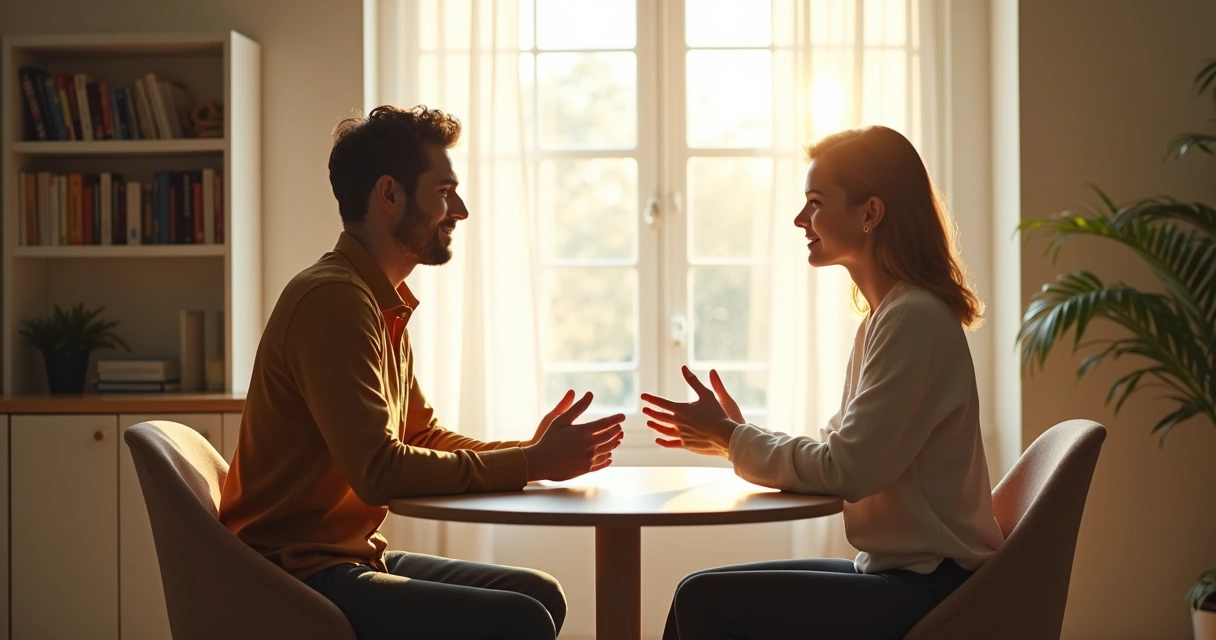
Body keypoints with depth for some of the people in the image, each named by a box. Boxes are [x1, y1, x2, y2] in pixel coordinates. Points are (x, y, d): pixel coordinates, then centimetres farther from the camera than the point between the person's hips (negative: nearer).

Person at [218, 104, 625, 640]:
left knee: (540, 595, 11)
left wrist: (534, 453, -1)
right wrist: (530, 464, -18)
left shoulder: (385, 304, 14)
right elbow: (379, 471, -25)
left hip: (352, 557, 10)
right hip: (298, 577, -10)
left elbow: (424, 438, 15)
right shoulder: (333, 299, -18)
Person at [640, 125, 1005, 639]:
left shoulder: (913, 318, -18)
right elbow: (840, 454, 13)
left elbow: (846, 470, -21)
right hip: (902, 572, 9)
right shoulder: (886, 315, 13)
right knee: (699, 593, 6)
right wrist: (735, 437, 3)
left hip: (930, 591, -9)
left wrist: (732, 438, -8)